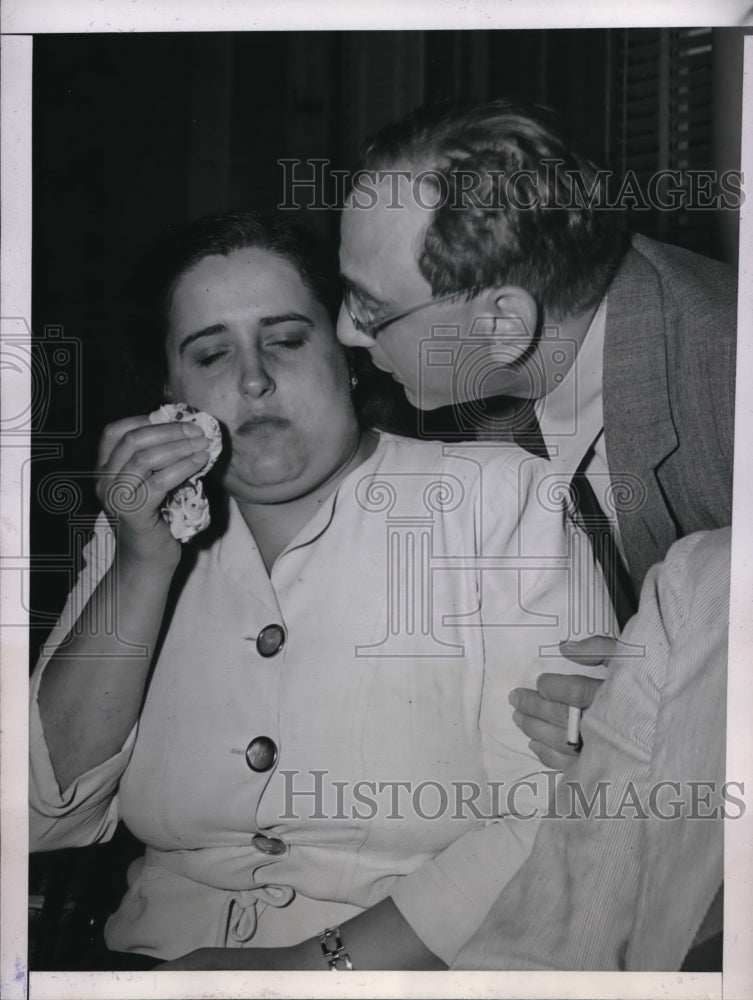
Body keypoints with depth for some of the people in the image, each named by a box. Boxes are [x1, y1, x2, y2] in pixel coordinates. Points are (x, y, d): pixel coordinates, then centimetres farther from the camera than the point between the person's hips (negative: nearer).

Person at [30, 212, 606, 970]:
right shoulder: (145, 525, 10)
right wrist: (143, 569, -8)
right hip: (163, 954, 3)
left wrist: (319, 964, -16)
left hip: (408, 970, -2)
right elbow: (46, 815, 2)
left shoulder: (494, 498, -3)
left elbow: (558, 812, -10)